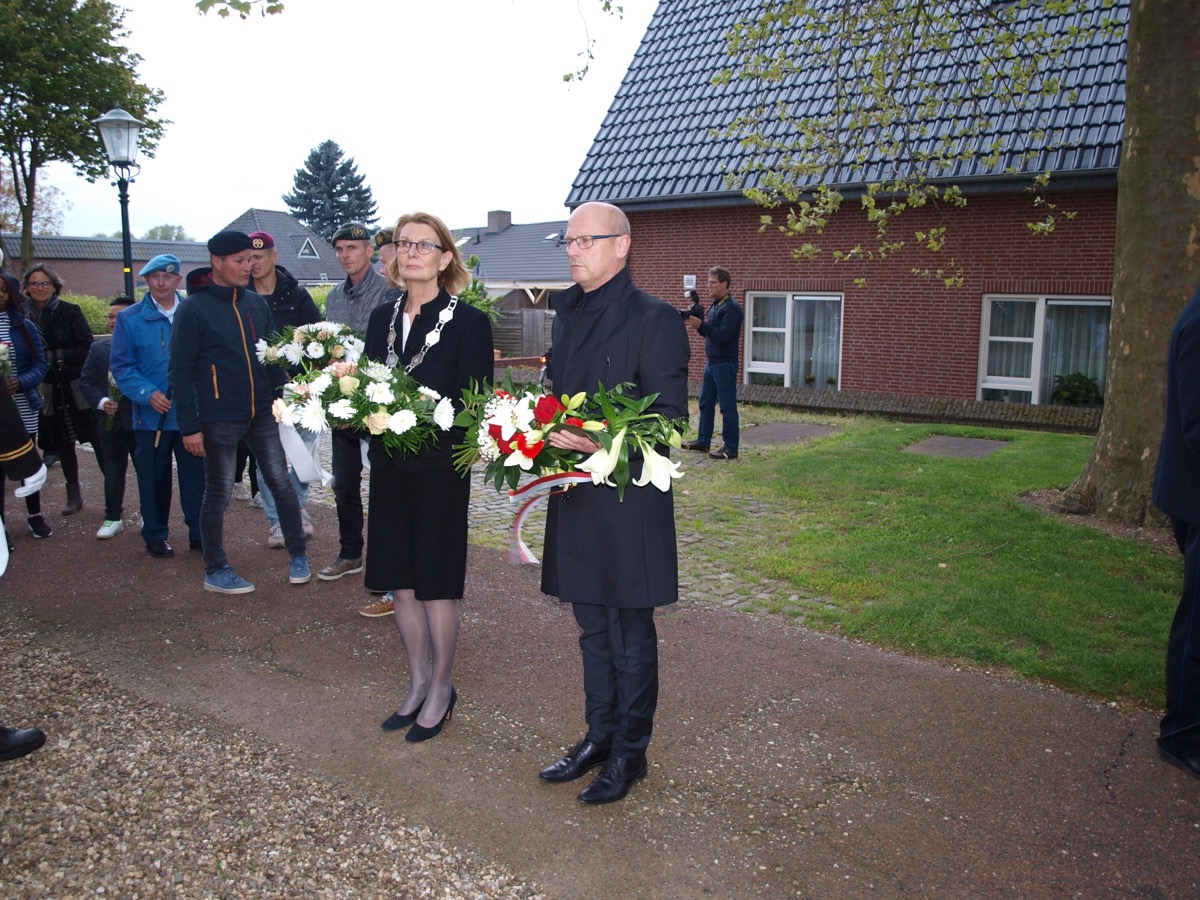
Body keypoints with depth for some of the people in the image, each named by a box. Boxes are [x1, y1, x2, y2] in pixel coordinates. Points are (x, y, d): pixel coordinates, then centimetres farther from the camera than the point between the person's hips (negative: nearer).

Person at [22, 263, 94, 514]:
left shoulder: (70, 312, -5)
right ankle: (73, 495, 23)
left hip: (78, 386, -4)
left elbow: (87, 347, -10)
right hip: (49, 388, 4)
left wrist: (54, 357, -17)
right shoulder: (24, 316, 5)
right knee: (62, 442, 12)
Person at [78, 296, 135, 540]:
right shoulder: (98, 348, 7)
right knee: (113, 471, 11)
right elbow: (86, 381, 6)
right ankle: (113, 518, 21)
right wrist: (102, 402, -9)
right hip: (110, 419, 4)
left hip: (140, 418, -4)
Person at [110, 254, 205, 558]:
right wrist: (147, 393, -15)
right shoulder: (130, 319, 1)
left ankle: (199, 532, 17)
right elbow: (120, 365, -1)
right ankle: (155, 536, 22)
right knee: (154, 478, 8)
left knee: (196, 475, 5)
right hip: (151, 415, 0)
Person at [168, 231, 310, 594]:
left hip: (262, 413, 5)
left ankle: (298, 556, 20)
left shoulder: (255, 303, 9)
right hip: (219, 419, -5)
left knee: (281, 483, 7)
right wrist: (189, 426, -13)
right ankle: (215, 571, 20)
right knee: (218, 493, 6)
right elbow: (179, 371, -9)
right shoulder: (193, 308, -8)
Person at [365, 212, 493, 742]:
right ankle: (418, 683, 31)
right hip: (389, 467, 6)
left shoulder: (469, 322, -8)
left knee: (437, 583, 5)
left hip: (439, 470, -6)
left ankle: (441, 689, 23)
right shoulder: (383, 318, 10)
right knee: (399, 581, 13)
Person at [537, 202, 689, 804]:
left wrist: (600, 443, -27)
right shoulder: (567, 314, 12)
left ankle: (630, 753, 24)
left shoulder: (654, 320, -11)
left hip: (628, 500, -7)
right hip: (575, 499, 7)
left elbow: (668, 416, -16)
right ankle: (599, 737, 35)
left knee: (630, 637, 8)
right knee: (593, 630, 19)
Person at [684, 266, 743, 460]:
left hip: (725, 364, -9)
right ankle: (703, 441, 23)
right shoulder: (715, 305, 15)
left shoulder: (732, 308, -13)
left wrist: (701, 325, -25)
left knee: (727, 406, -5)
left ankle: (731, 448, 0)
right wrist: (698, 324, -1)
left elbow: (723, 335, -23)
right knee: (705, 402, 14)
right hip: (712, 362, 9)